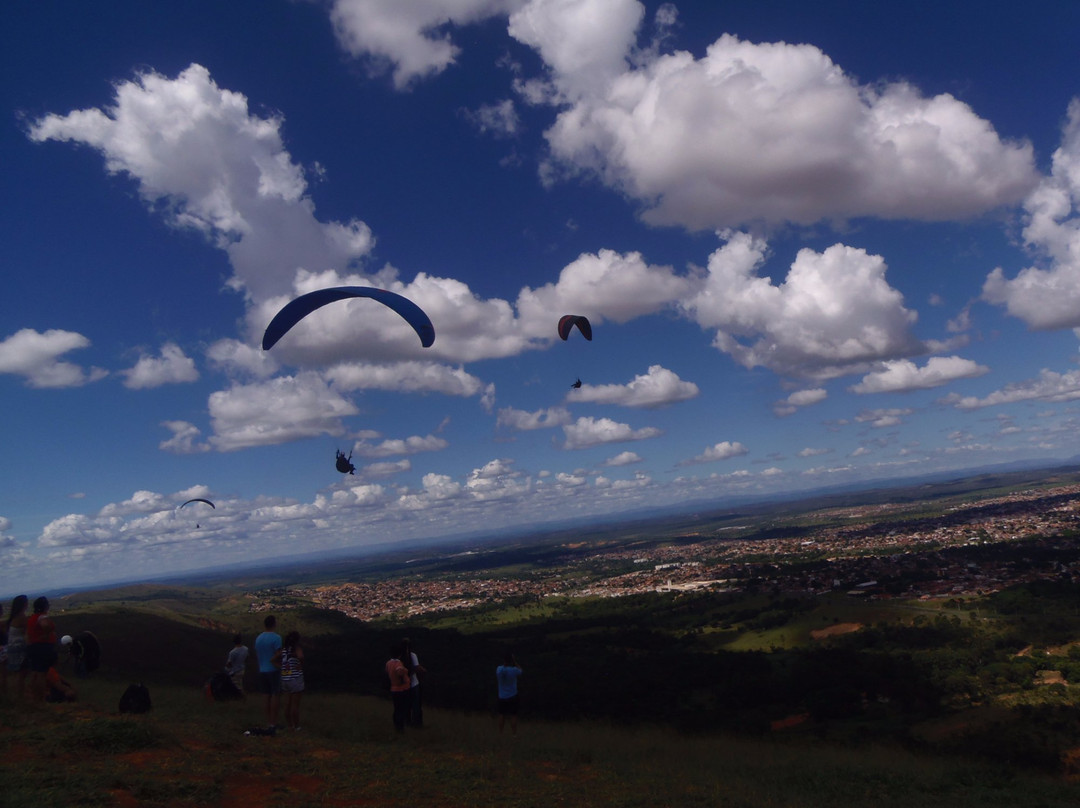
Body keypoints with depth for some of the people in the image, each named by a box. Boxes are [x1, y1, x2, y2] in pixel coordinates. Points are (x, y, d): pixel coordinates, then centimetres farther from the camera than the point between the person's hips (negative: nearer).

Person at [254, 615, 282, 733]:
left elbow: (257, 654, 14)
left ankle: (269, 723, 15)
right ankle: (273, 724, -4)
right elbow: (278, 656, -17)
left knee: (268, 696, 12)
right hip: (274, 671, -7)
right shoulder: (276, 637, -13)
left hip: (262, 671, 7)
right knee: (276, 696, -2)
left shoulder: (258, 638, 10)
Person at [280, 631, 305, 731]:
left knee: (287, 704, 12)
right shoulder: (297, 649, -13)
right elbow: (300, 656, -35)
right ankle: (296, 727, 7)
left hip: (285, 680, 6)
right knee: (295, 705, 1)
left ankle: (289, 726, 19)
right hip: (296, 679, -6)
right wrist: (301, 666, -17)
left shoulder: (283, 649, 5)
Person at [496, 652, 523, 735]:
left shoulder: (499, 669, -10)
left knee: (502, 715, 15)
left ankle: (500, 732, 22)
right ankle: (513, 733, 8)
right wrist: (515, 662, 6)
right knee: (513, 715, 6)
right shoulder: (514, 670, -19)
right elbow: (520, 670, 4)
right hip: (512, 696, -3)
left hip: (502, 697, 3)